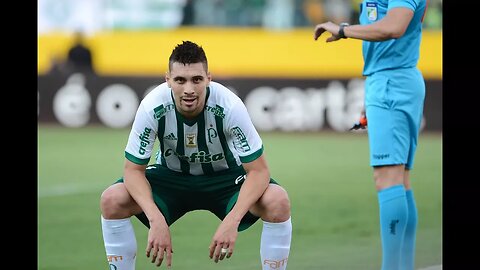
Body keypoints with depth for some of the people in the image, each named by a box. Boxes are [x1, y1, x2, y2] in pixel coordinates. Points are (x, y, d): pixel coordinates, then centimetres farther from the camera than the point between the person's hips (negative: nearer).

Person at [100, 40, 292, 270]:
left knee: (278, 202, -30)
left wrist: (232, 220, -41)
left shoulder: (229, 106, -31)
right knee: (111, 201, -24)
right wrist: (156, 220, -37)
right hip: (171, 174, 1)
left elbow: (258, 170, -26)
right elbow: (133, 169, -20)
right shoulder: (153, 107, -28)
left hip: (224, 176, -1)